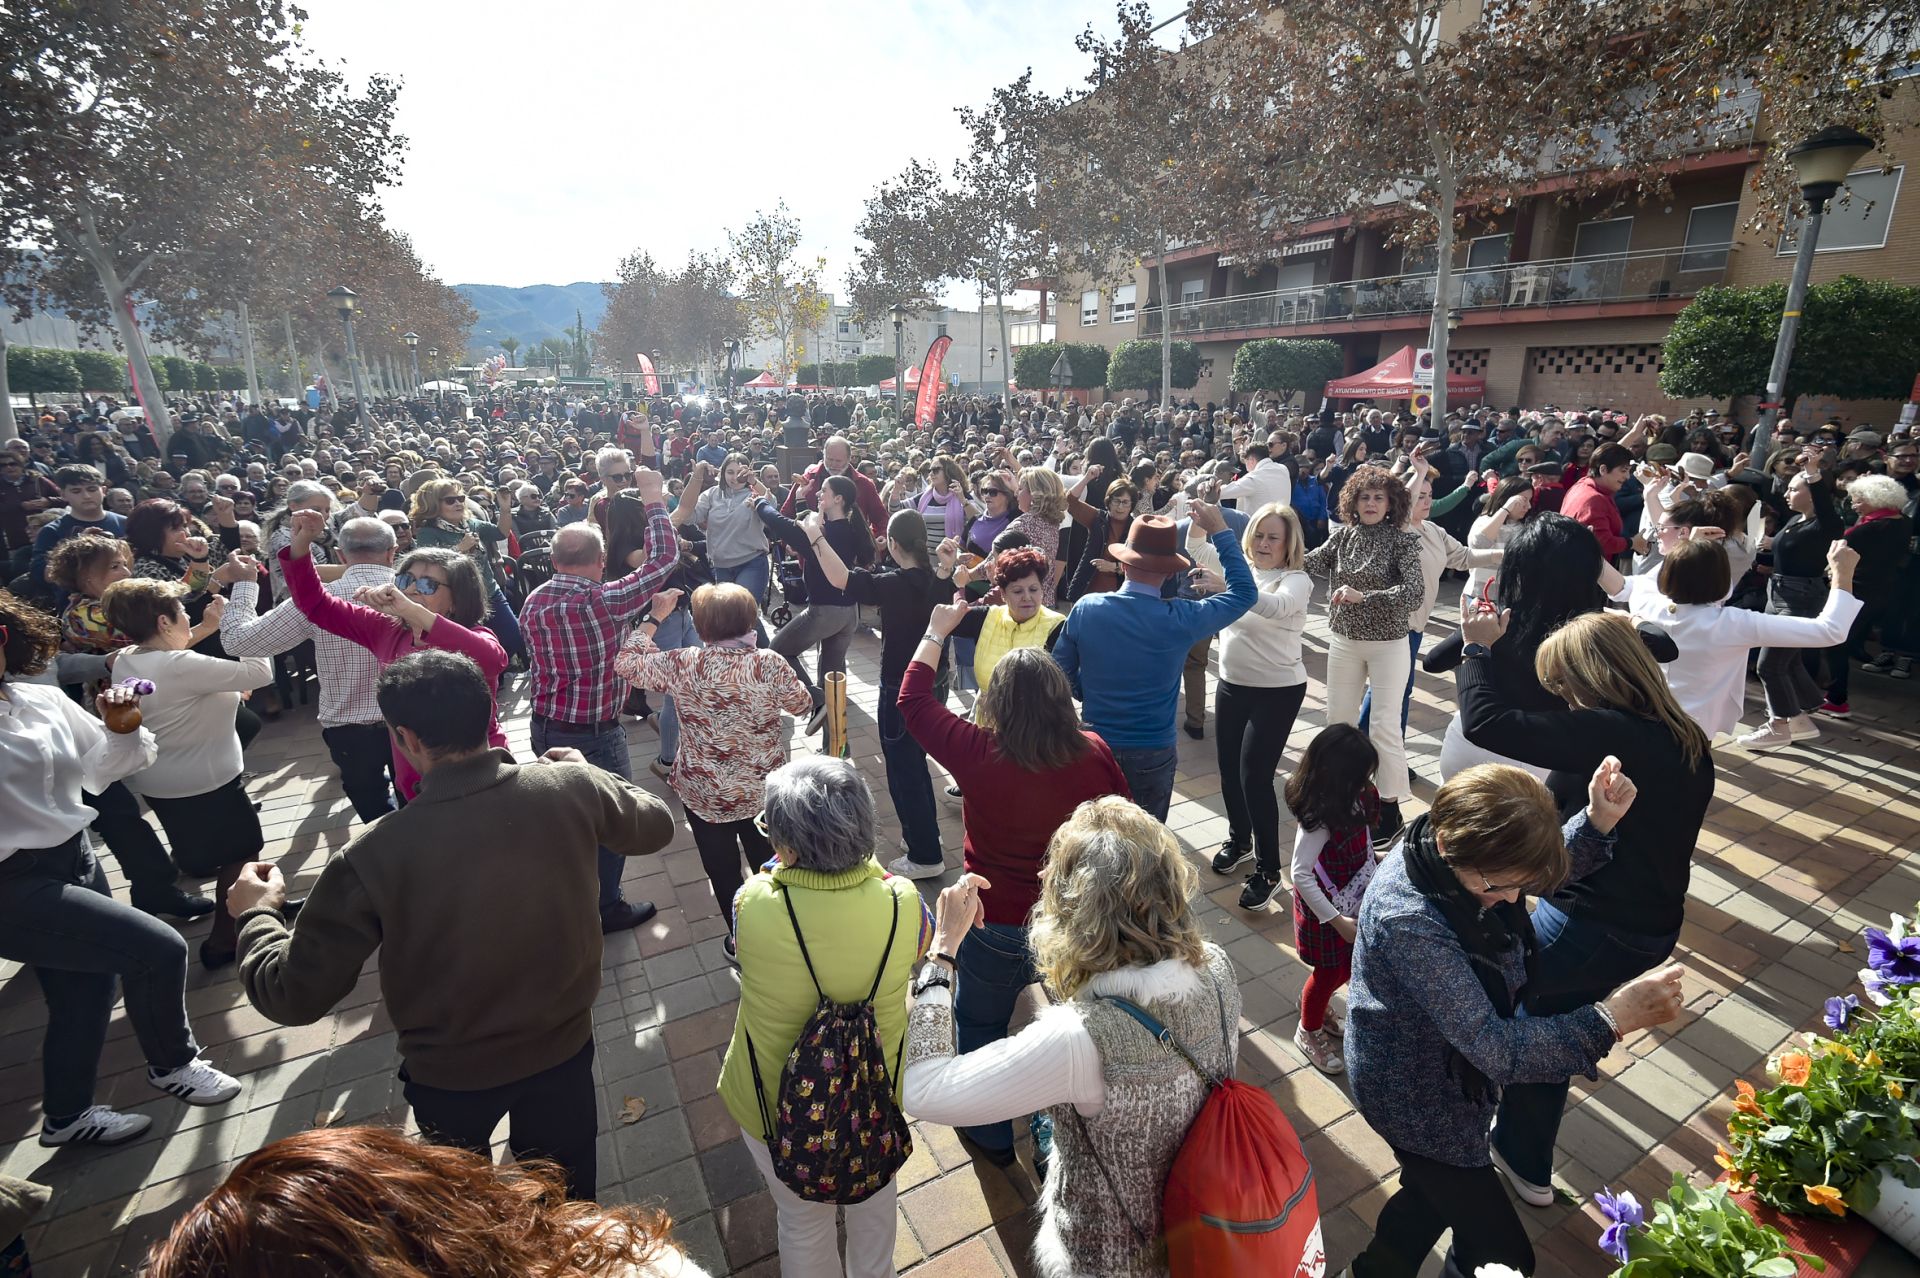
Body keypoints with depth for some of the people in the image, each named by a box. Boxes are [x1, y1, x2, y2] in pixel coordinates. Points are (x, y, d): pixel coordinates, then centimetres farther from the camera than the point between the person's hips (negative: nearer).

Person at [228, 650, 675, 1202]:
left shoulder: (374, 855, -30)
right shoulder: (571, 787, -24)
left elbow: (294, 995, -18)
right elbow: (655, 825, -4)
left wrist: (257, 914, 1)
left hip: (452, 1073, -1)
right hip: (564, 1044, 2)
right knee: (565, 1198, 29)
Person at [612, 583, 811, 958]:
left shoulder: (681, 665, -20)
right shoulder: (769, 663, -20)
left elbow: (626, 663, -4)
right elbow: (802, 704, -4)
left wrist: (654, 617, 3)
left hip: (704, 795, -1)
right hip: (764, 790, 2)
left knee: (724, 871, 20)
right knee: (769, 861, 25)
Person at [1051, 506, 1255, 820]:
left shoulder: (1085, 608, -13)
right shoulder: (1179, 619, -18)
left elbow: (1062, 672, -2)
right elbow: (1244, 593, -3)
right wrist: (1220, 532, 2)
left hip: (1093, 746, 2)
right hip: (1152, 755, -2)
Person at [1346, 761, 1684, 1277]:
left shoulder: (1462, 853, -18)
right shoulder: (1408, 922, -41)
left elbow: (1552, 872, 4)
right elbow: (1496, 1049, -36)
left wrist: (1598, 821, -14)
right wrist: (1615, 1016, -42)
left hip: (1452, 1069, 8)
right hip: (1419, 1097, -8)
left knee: (1435, 1191, 31)